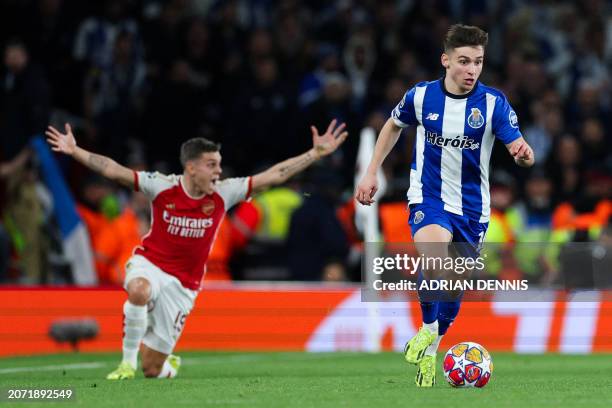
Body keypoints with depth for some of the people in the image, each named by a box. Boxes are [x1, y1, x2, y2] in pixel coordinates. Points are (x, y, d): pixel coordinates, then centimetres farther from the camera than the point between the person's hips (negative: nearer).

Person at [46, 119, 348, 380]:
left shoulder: (223, 194, -6)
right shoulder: (162, 187, -11)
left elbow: (273, 176, -5)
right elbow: (113, 171, -14)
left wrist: (316, 153, -8)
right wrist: (74, 151, -22)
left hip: (182, 285, 2)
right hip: (149, 265, -1)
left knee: (152, 369, 1)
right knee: (139, 291, -42)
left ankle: (168, 366, 42)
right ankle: (128, 362, -22)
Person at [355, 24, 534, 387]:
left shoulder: (494, 103, -11)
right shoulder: (421, 96, -7)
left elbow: (518, 147, -18)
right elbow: (394, 126, 14)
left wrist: (524, 153, -42)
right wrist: (371, 173, 11)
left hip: (472, 207, 2)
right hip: (428, 198, -2)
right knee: (434, 255, -32)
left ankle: (430, 351, 36)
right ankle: (428, 328, -9)